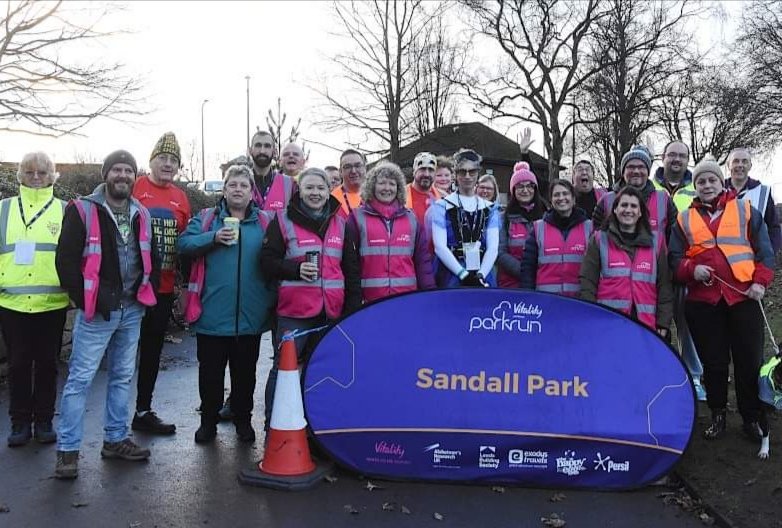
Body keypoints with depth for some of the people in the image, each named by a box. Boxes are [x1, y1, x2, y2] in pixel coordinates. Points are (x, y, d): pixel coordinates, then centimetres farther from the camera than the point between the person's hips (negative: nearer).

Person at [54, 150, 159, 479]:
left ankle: (116, 440, 25)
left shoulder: (142, 215, 11)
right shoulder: (83, 211, -6)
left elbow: (151, 260, 19)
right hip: (96, 311, -6)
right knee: (80, 378, -3)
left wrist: (145, 293, 7)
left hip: (132, 310, 6)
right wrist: (86, 300, -12)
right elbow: (66, 261, -9)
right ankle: (68, 450, 6)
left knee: (122, 377, 13)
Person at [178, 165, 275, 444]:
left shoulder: (264, 223, 7)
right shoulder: (206, 218, 5)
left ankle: (243, 419, 29)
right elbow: (184, 243, -6)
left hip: (250, 316, 1)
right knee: (210, 372, 10)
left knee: (245, 372, 13)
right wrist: (214, 238, -20)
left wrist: (270, 301, -3)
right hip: (213, 314, -1)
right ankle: (208, 420, 26)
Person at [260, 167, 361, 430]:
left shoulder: (341, 223, 11)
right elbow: (267, 262, -2)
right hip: (294, 310, -3)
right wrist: (296, 269, -18)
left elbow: (352, 269, 11)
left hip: (331, 311, 4)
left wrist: (353, 308, 6)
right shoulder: (283, 220, 1)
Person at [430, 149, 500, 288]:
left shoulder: (489, 209, 12)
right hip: (452, 277, -2)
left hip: (483, 278, 2)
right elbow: (440, 246, -6)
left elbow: (493, 247, 3)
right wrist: (463, 274, -13)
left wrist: (480, 275, -12)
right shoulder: (442, 206, 4)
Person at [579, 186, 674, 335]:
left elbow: (664, 287, 12)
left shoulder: (655, 244, 15)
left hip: (646, 327, 2)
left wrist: (663, 325, 4)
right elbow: (587, 284, 2)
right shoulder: (599, 241, 8)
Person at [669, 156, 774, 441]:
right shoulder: (684, 219, 12)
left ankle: (753, 418, 17)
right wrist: (692, 270, -10)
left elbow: (764, 250, 6)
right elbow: (675, 258, 10)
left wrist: (760, 281, -6)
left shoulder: (746, 210, 9)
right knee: (713, 361, 8)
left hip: (744, 297, -1)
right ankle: (718, 414, 22)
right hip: (702, 300, 1)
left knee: (750, 360, 2)